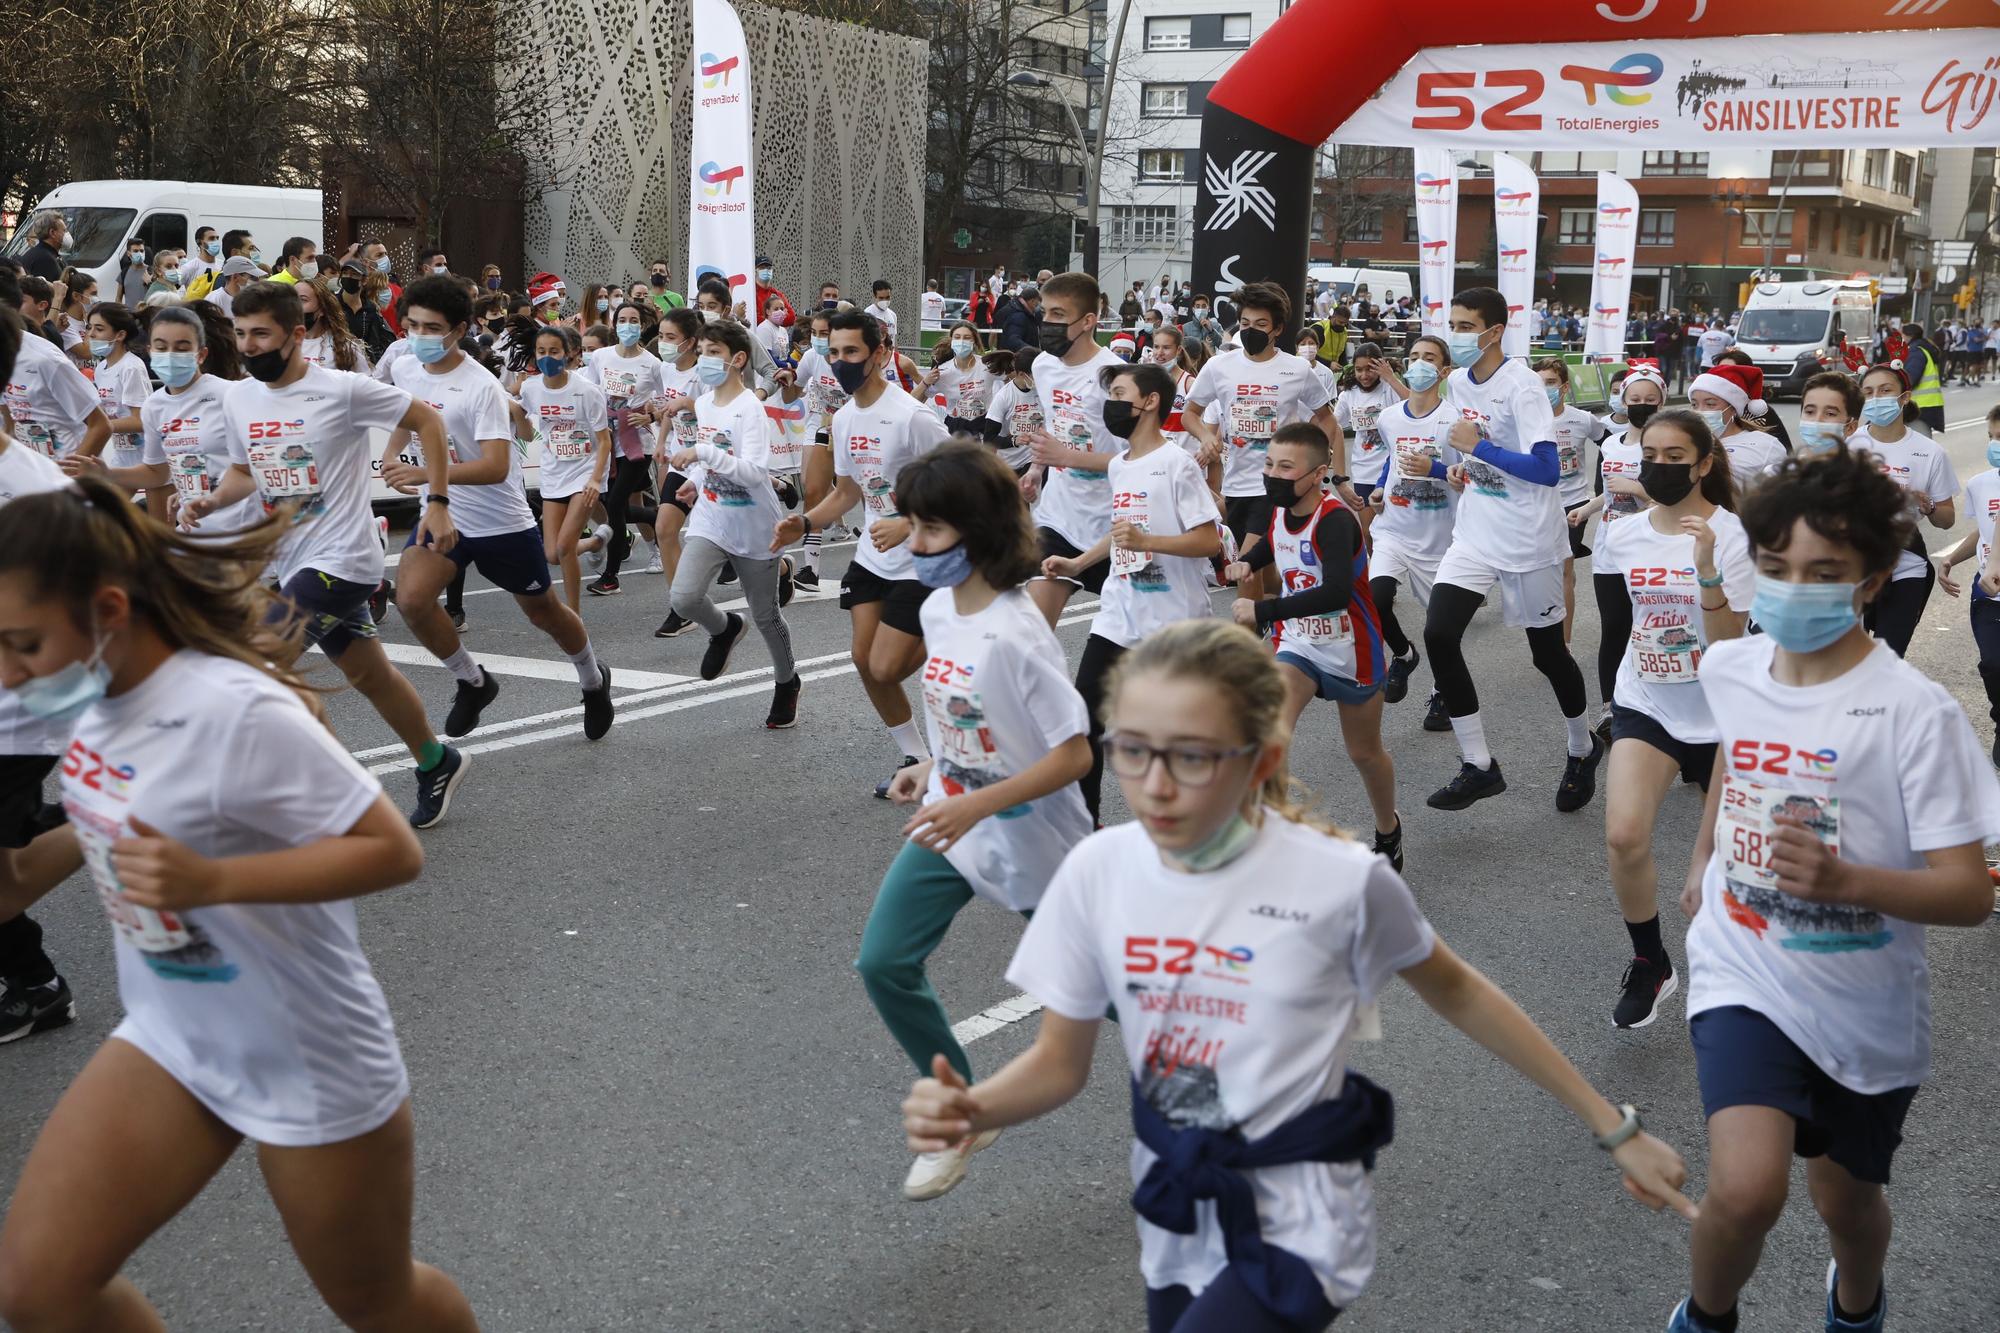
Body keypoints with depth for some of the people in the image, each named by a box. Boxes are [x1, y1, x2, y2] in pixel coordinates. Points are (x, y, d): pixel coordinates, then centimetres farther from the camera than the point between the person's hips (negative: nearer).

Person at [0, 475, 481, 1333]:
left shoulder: (233, 712, -29)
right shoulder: (105, 691, -5)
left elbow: (393, 850, -26)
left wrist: (210, 881, -37)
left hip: (307, 1065, -7)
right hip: (169, 1039, 7)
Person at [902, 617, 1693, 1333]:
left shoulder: (1341, 882, -20)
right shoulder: (1097, 871, -11)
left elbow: (1457, 993, -2)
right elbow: (1059, 1062, -2)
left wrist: (1612, 1128, 3)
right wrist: (968, 1110, -23)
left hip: (1295, 1225, -4)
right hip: (1174, 1217, 5)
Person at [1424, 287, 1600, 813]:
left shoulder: (1521, 386, -19)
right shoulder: (1459, 382, 5)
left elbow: (1547, 470, -25)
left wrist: (1478, 447, -22)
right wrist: (1465, 469, 3)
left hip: (1528, 541, -6)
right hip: (1475, 534, 7)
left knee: (1548, 652, 8)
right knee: (1439, 635, -11)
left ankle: (1582, 749, 35)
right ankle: (1478, 767, -3)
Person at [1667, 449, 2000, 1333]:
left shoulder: (1914, 712, -19)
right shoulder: (1729, 668, -5)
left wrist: (1846, 880, -39)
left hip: (1866, 1007, -1)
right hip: (1746, 979, 1)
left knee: (1843, 1198, 20)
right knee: (1746, 1191, -22)